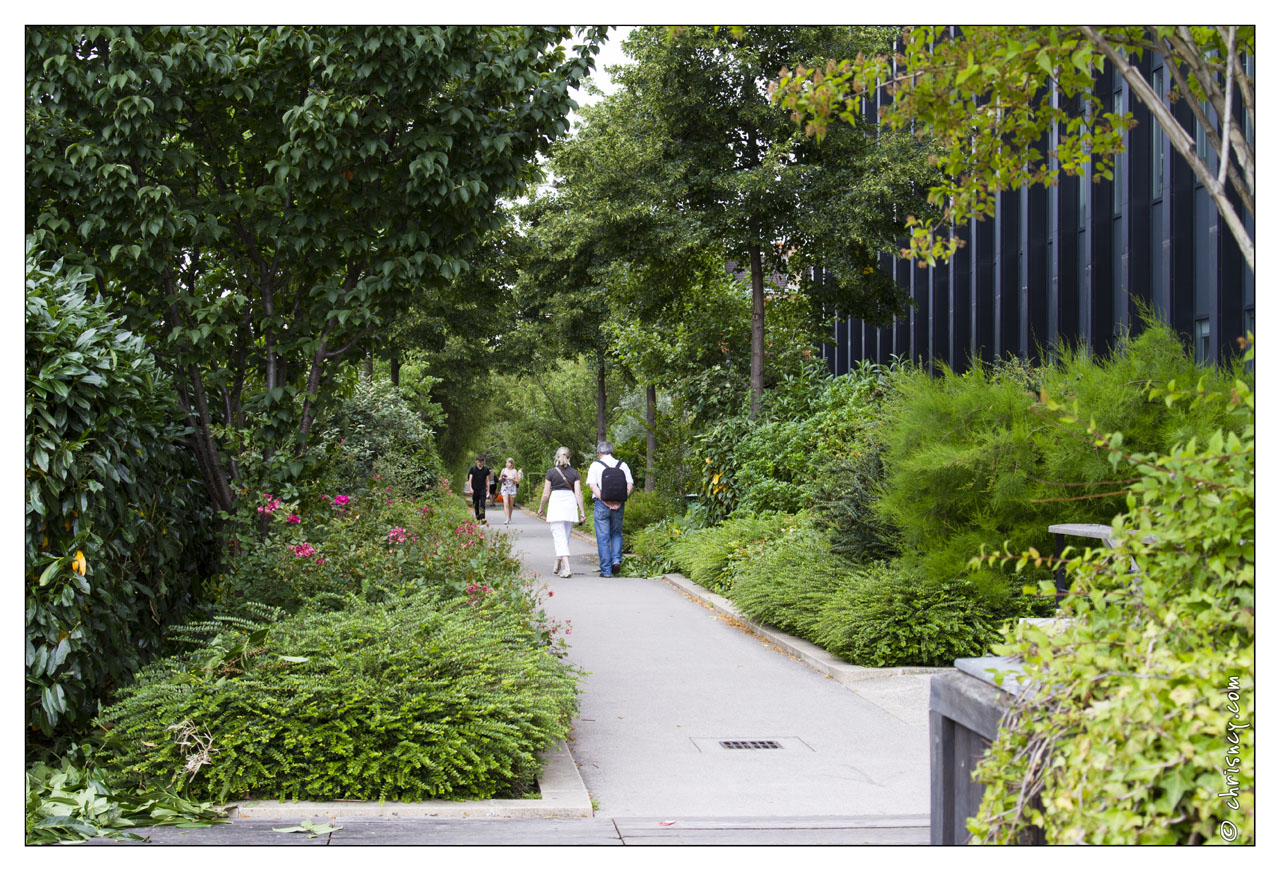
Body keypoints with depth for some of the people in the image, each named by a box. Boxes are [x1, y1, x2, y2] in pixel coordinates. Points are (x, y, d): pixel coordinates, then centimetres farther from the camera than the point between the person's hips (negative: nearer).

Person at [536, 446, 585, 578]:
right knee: (565, 537, 16)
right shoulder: (574, 472, 4)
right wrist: (582, 511, 0)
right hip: (571, 503, 3)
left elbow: (546, 494, -1)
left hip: (556, 503, -3)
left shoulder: (551, 472, -1)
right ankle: (558, 566, 28)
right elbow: (578, 493, -2)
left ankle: (566, 567, -22)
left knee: (559, 537, -6)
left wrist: (540, 508, 14)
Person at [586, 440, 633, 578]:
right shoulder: (623, 465, 6)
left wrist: (604, 501, -12)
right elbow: (630, 485, -2)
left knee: (603, 538, 3)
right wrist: (620, 501, -5)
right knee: (616, 534, 20)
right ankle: (616, 559, -1)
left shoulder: (595, 465, 0)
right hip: (618, 505, 2)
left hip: (602, 505, -2)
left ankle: (606, 570, 3)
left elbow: (592, 485, -11)